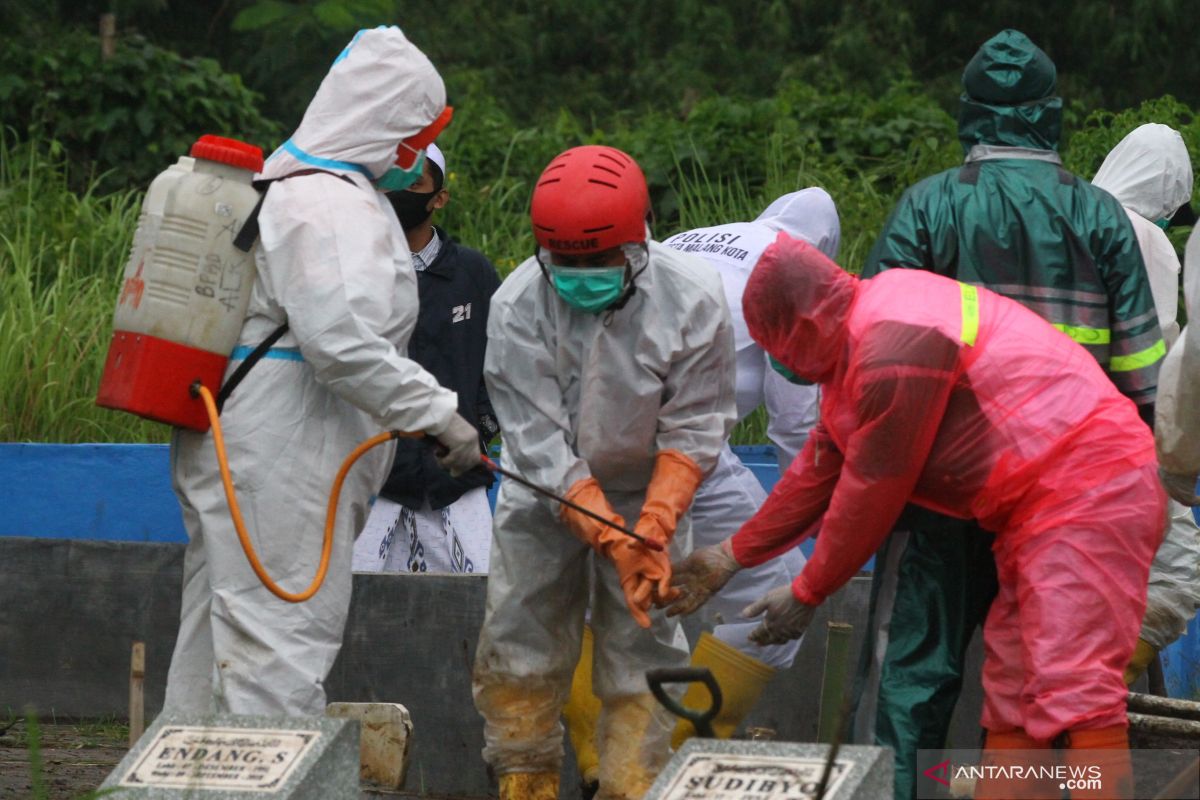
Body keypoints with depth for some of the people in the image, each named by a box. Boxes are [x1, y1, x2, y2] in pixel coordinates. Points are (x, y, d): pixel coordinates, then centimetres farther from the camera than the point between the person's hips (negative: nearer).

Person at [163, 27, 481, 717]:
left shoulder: (280, 185, 18)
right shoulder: (338, 207, -17)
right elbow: (340, 341, -27)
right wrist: (436, 412, -23)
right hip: (282, 465, -11)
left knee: (216, 628, 15)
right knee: (283, 637, -12)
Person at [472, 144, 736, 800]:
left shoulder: (693, 298, -22)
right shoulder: (516, 307, -23)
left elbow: (693, 432, -16)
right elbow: (540, 445, -23)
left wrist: (653, 529, -30)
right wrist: (612, 540, -32)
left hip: (650, 493, 0)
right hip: (546, 495, 0)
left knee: (642, 649, -4)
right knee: (519, 645, 2)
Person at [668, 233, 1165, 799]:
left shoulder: (894, 350, -20)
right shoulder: (859, 339, 14)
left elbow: (872, 491, -13)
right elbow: (821, 469, 24)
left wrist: (807, 595, 0)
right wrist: (733, 555, 30)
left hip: (1086, 493, -11)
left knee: (1073, 689, -19)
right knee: (1009, 693, 11)